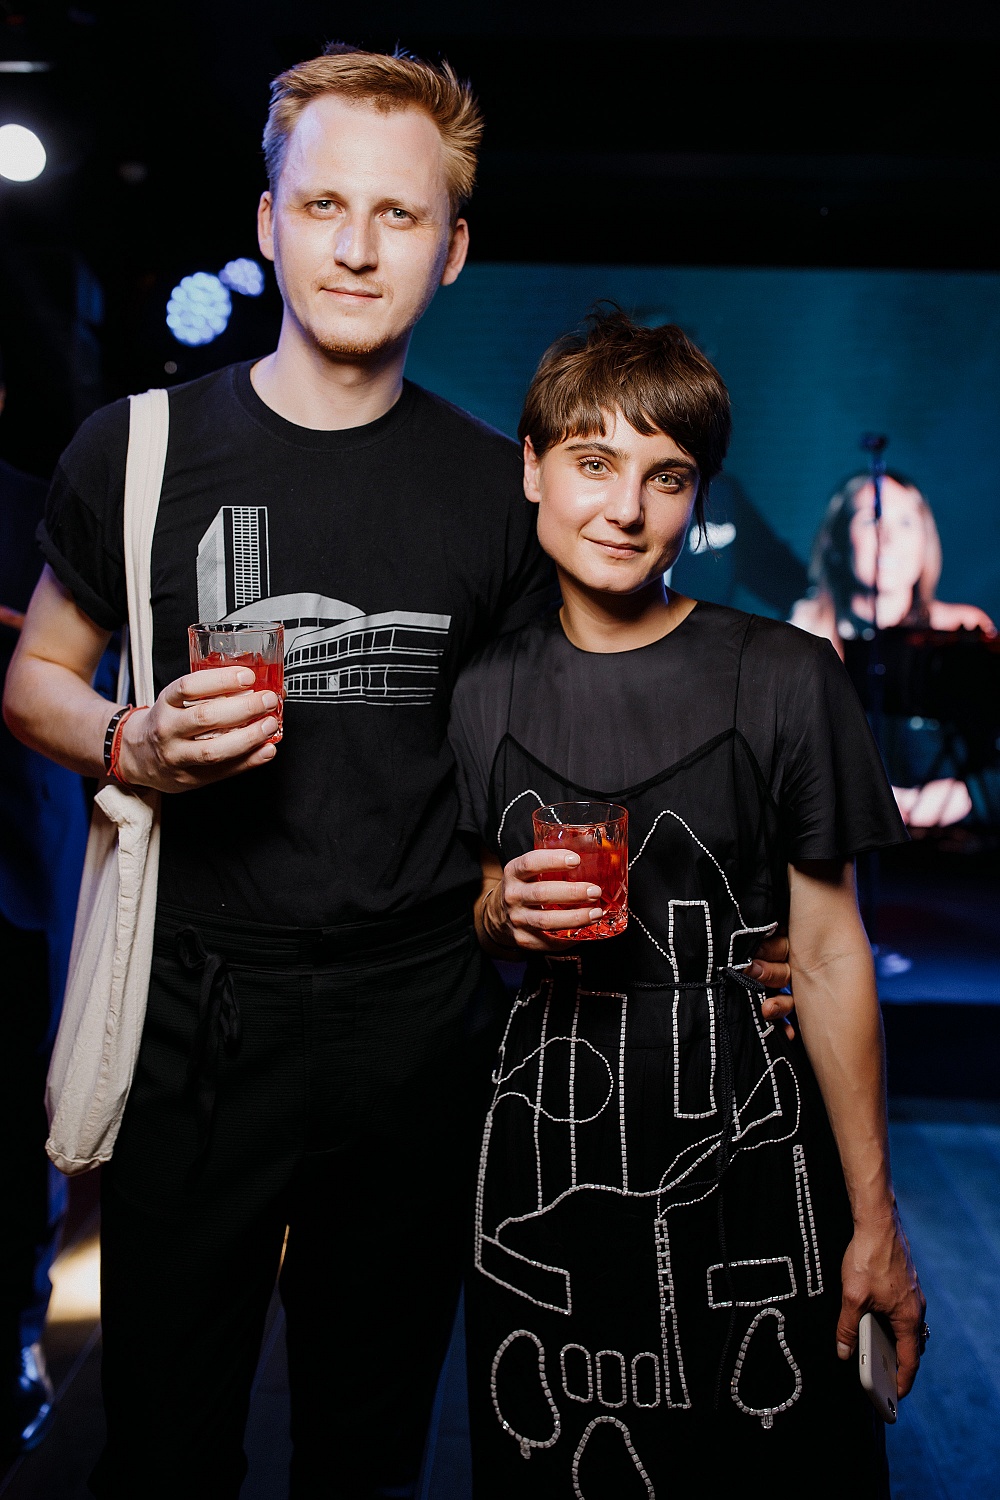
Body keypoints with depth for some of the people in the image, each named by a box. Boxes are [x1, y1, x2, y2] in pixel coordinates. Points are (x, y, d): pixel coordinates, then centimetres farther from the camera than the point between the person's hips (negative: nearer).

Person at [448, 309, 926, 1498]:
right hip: (549, 1128, 3)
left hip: (741, 1130, -2)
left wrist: (874, 1222, -4)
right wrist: (506, 911, -11)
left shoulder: (784, 678, -9)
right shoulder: (488, 693, 2)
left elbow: (830, 953, -6)